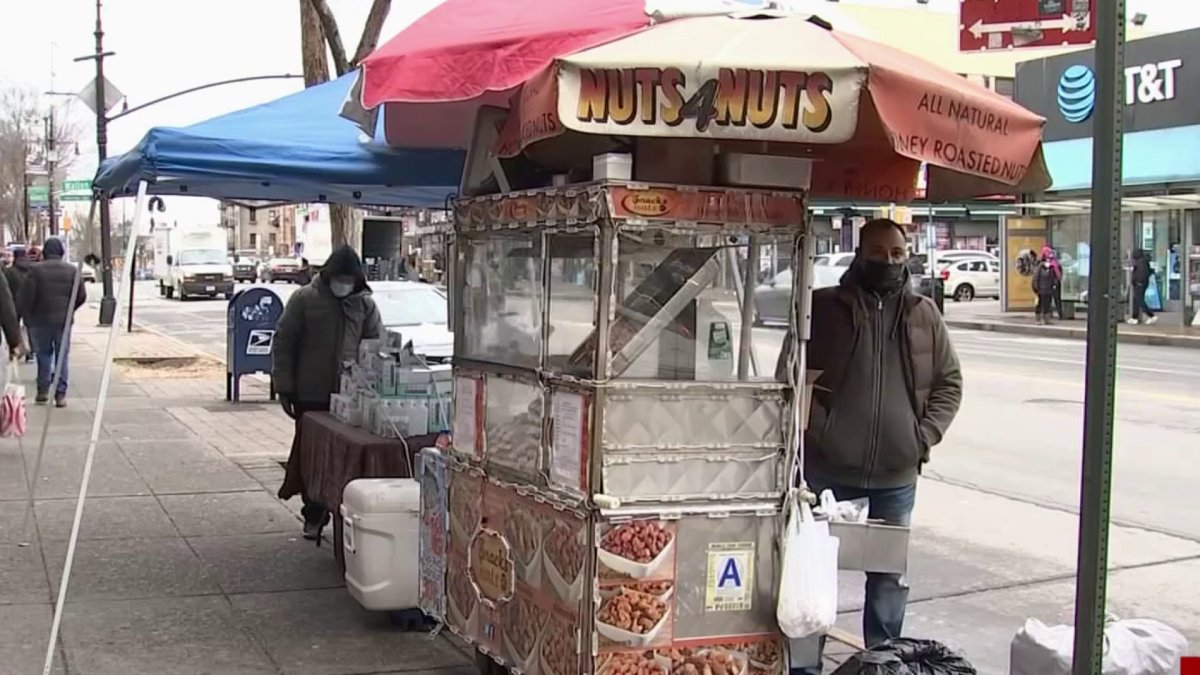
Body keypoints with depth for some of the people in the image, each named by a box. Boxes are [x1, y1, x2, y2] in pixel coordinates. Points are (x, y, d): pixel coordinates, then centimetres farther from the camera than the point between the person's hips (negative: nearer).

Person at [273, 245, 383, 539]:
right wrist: (284, 388, -3)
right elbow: (283, 343, 1)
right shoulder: (304, 299, -1)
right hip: (311, 395, -1)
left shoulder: (365, 304, 6)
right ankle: (314, 515, 16)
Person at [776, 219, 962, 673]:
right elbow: (789, 376, -2)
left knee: (889, 576, 12)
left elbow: (949, 382, 11)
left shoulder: (924, 315, 7)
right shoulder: (822, 307, -2)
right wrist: (816, 429, -13)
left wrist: (925, 434, -2)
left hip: (897, 475, 2)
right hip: (826, 469, -2)